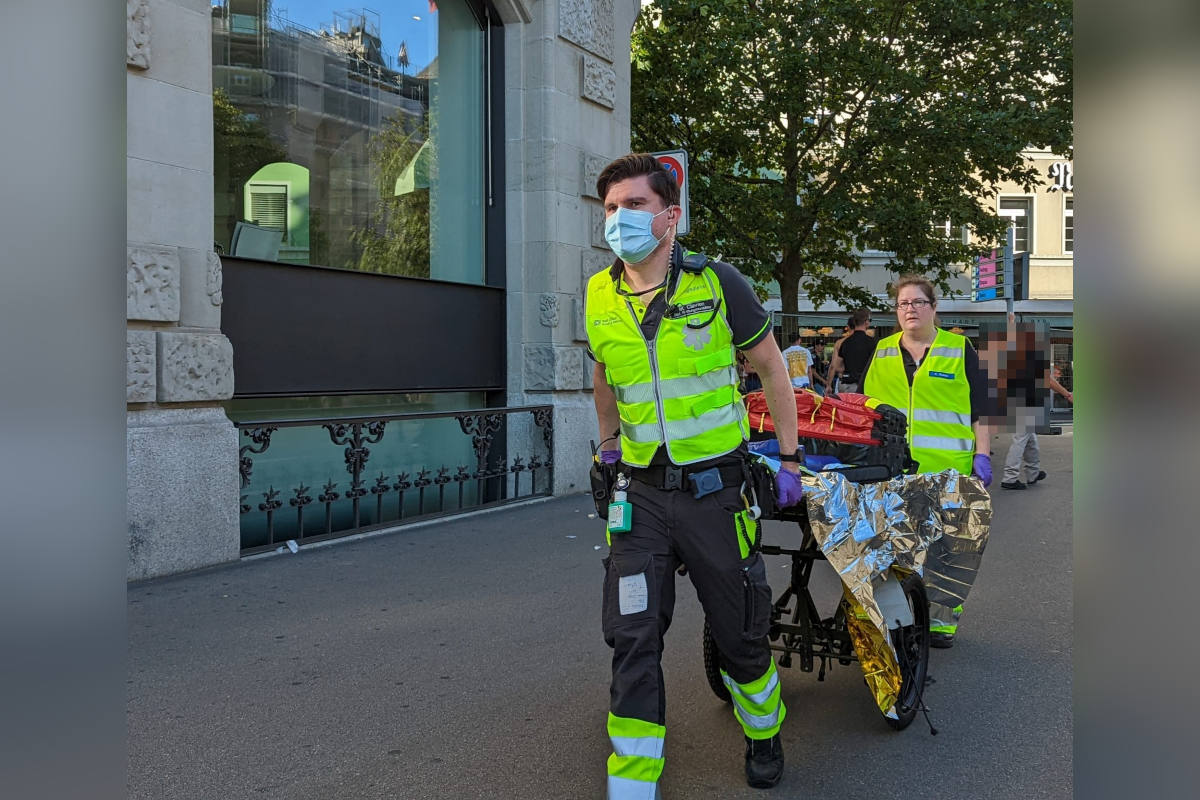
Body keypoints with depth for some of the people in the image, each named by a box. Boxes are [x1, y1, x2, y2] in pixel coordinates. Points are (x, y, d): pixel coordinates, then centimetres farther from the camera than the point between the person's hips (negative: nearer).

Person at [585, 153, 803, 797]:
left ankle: (764, 734, 41)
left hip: (715, 486, -2)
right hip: (642, 493, 3)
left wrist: (789, 458, 4)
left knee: (738, 633, 12)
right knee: (633, 640, -2)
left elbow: (771, 368, 2)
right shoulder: (599, 298, 2)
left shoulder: (717, 283, -8)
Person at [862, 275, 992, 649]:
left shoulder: (960, 349, 8)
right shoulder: (882, 353, 14)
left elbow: (980, 407, 6)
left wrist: (982, 454, -1)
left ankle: (942, 620, 15)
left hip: (946, 467, -2)